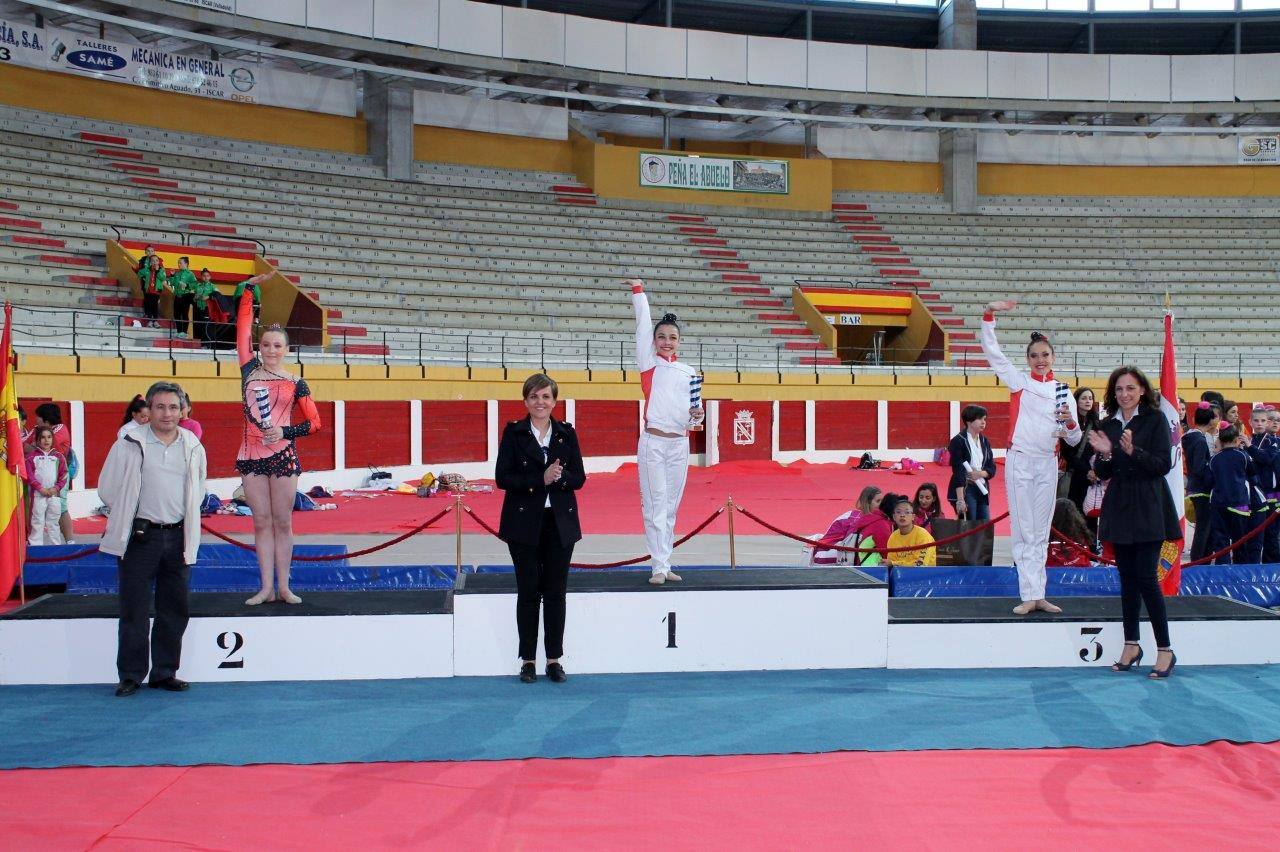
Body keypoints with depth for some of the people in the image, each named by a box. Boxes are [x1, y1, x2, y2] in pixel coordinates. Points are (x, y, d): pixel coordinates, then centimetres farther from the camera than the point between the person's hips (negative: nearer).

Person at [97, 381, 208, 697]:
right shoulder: (130, 444, -5)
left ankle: (164, 673, 19)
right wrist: (129, 517, 6)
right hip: (140, 537, -4)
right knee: (134, 610, -1)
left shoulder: (193, 447, 6)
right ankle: (130, 675, 8)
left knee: (174, 610, 8)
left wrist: (182, 517, 13)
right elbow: (108, 489, 1)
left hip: (178, 537, 4)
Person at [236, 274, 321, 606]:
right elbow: (243, 329, 5)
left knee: (282, 523, 3)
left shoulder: (295, 383, 4)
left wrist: (285, 432, -12)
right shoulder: (250, 370, 7)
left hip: (283, 454, -1)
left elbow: (315, 422, 2)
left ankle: (283, 586, 9)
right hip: (251, 455, 2)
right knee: (261, 522, 5)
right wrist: (248, 290, 6)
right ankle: (267, 587, 9)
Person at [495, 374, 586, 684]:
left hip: (560, 522, 2)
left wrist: (559, 477, -19)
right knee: (528, 592, 4)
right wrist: (541, 479, -20)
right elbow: (503, 478, -9)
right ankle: (528, 659, 13)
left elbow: (579, 478, 2)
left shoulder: (566, 433, 5)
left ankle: (554, 659, 14)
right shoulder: (514, 432, -2)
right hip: (524, 522, -2)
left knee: (556, 592, 5)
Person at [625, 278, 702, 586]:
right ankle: (659, 567, -3)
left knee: (671, 508, 8)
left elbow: (693, 410, 15)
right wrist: (638, 292, -3)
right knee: (655, 506, -5)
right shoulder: (648, 364, 3)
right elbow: (642, 326, -3)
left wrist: (697, 416, -6)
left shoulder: (688, 371, 13)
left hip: (680, 444, 4)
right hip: (653, 443, -4)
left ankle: (666, 565, 13)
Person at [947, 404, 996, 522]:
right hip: (964, 489, -6)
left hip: (982, 489, 6)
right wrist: (960, 500, -19)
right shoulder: (958, 441, -7)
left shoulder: (984, 441, 12)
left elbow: (992, 469, 14)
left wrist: (980, 474, -10)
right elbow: (958, 472, -13)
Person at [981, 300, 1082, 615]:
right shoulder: (1019, 381, 2)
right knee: (1023, 530, -3)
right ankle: (1030, 595, -3)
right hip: (1019, 461, -3)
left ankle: (1039, 594, 10)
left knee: (1041, 531, 7)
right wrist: (989, 315, -19)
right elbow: (991, 351, -8)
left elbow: (1074, 440, 11)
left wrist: (1070, 424, -11)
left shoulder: (1063, 391, 10)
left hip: (1048, 464, 3)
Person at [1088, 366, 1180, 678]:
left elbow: (1163, 464, -10)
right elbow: (1103, 473, 10)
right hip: (1119, 508, 5)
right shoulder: (1107, 425, 9)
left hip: (1147, 508, -5)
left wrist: (1133, 451, -24)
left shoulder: (1155, 419, -4)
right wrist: (1104, 454, -10)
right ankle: (1131, 645, 18)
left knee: (1146, 577, -8)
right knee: (1127, 578, 9)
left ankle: (1165, 650, 0)